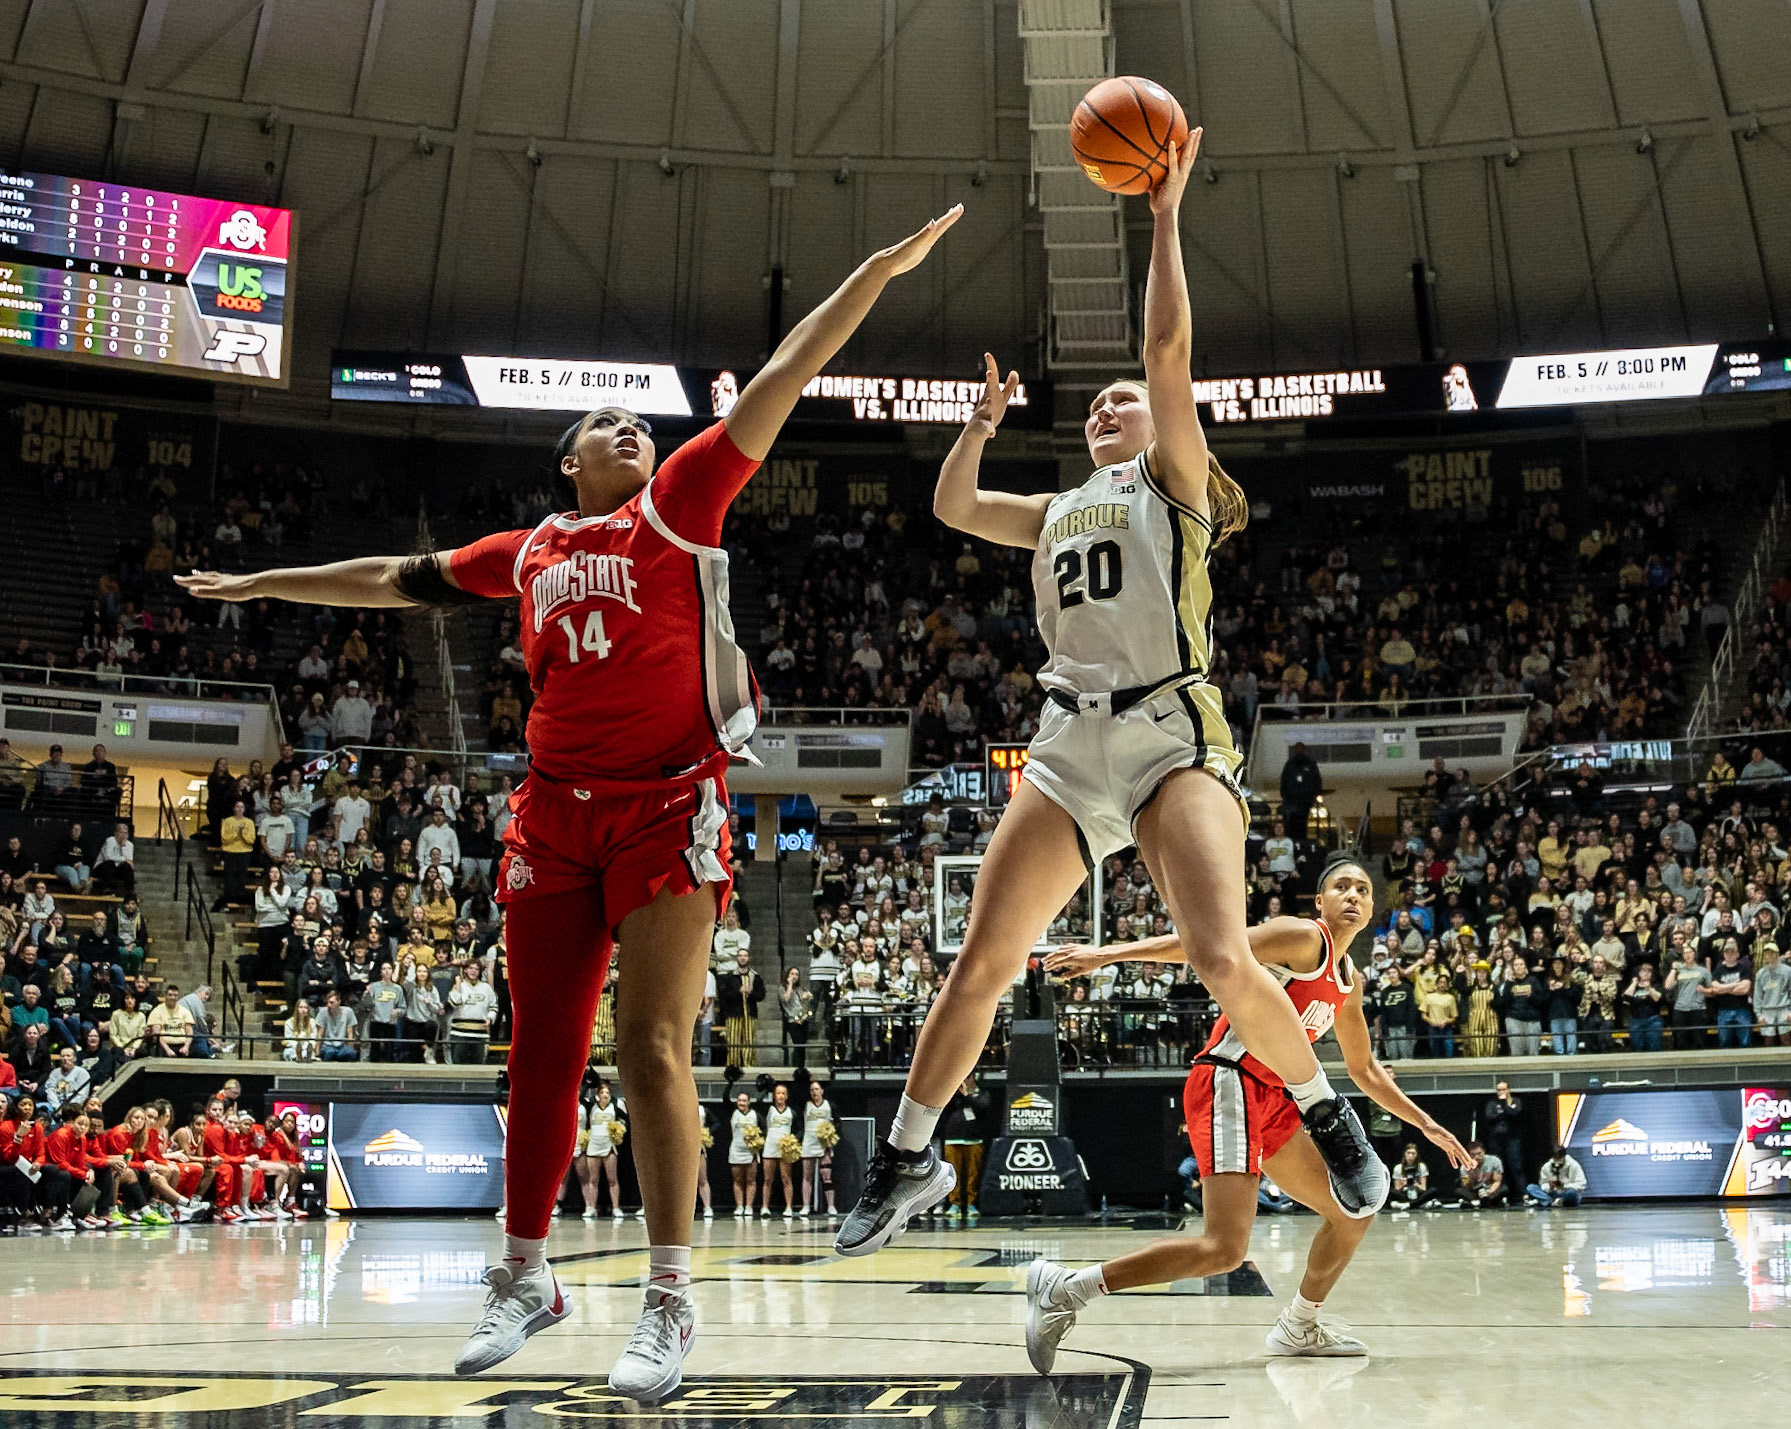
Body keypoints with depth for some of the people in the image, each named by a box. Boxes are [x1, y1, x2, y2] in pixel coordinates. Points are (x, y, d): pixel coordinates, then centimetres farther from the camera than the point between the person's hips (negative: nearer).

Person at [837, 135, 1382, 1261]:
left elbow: (1169, 346, -2)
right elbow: (952, 507, 29)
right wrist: (985, 423, 20)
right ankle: (910, 1158, 12)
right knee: (982, 962, -2)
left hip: (1171, 733, -4)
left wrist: (1166, 214, -2)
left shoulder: (1173, 482, 10)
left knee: (1224, 962, -21)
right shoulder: (1058, 512, 25)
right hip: (1070, 743, 5)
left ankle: (1325, 1112, 5)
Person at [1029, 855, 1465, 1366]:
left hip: (1272, 1099, 10)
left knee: (1353, 1212, 14)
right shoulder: (1303, 937, -7)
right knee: (1225, 1249, -21)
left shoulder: (1350, 982, 20)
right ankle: (1062, 1291, -17)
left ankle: (1298, 1327, 32)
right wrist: (1107, 954, -26)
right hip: (1226, 1084, -10)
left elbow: (1364, 1069, 32)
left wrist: (1425, 1123, 30)